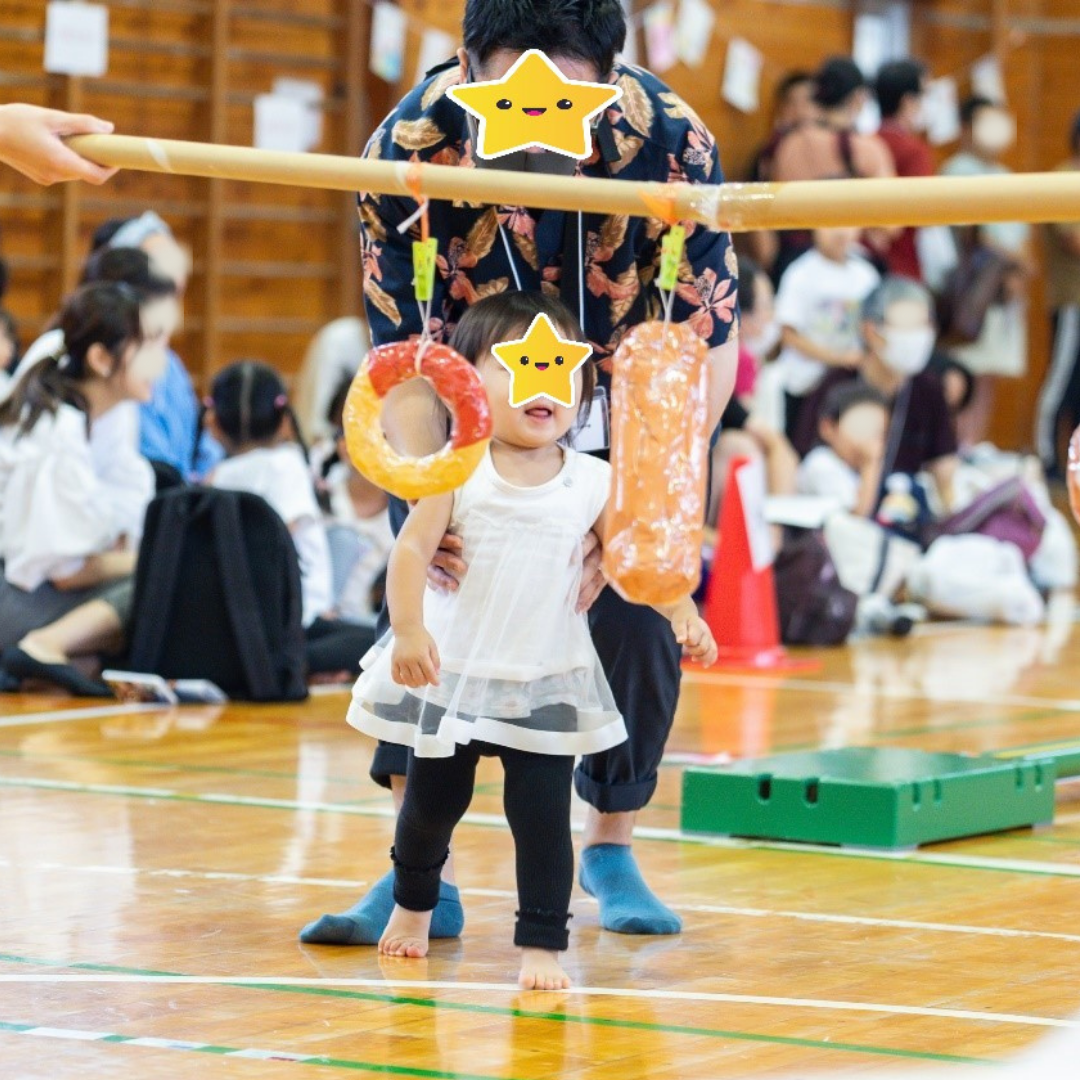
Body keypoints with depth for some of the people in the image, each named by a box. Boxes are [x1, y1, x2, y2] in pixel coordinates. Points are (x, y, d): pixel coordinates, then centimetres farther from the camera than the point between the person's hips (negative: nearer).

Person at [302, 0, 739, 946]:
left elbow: (709, 350, -25)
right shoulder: (407, 153, -32)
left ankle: (613, 846, 16)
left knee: (632, 614, -7)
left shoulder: (673, 144, -33)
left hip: (622, 408, 0)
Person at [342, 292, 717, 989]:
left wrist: (683, 615, -13)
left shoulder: (592, 483, -4)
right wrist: (408, 631, -25)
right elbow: (412, 549, -13)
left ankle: (542, 944, 1)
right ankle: (413, 905, 41)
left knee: (543, 813, -7)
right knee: (434, 802, 14)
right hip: (452, 670, 0)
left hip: (547, 682, 0)